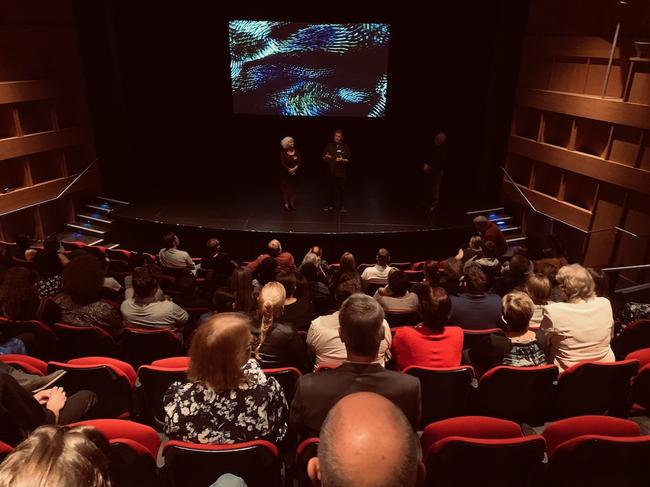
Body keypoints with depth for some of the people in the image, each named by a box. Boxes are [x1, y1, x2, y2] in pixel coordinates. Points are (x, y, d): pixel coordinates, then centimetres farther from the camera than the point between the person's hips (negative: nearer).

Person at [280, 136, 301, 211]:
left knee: (293, 188, 6)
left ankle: (291, 203, 13)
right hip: (286, 174, -3)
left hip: (295, 173, 3)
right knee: (285, 189, -2)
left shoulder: (296, 151, 2)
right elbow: (282, 163, -12)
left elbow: (299, 161, -4)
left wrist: (295, 168, -19)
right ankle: (286, 204, -1)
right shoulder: (283, 152, -6)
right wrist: (289, 170, -17)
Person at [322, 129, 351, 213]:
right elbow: (323, 157, 11)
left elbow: (348, 160, 0)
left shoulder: (345, 147, 1)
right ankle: (330, 205, 17)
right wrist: (326, 157, -11)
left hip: (341, 172, -2)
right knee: (331, 189, 6)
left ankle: (342, 206, 10)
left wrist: (342, 160, -19)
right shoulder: (329, 146, 7)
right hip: (331, 172, 2)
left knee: (341, 190, 1)